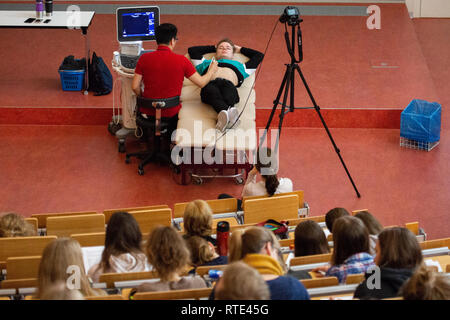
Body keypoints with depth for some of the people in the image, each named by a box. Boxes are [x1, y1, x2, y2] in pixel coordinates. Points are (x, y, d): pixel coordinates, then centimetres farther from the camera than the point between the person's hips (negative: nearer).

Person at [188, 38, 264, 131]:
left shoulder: (239, 66, 43)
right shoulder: (207, 63, 44)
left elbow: (259, 55, 52)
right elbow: (192, 50, 54)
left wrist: (240, 49, 60)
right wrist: (212, 48, 59)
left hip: (229, 84, 0)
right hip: (210, 84, 0)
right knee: (213, 92, -39)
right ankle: (225, 110, -65)